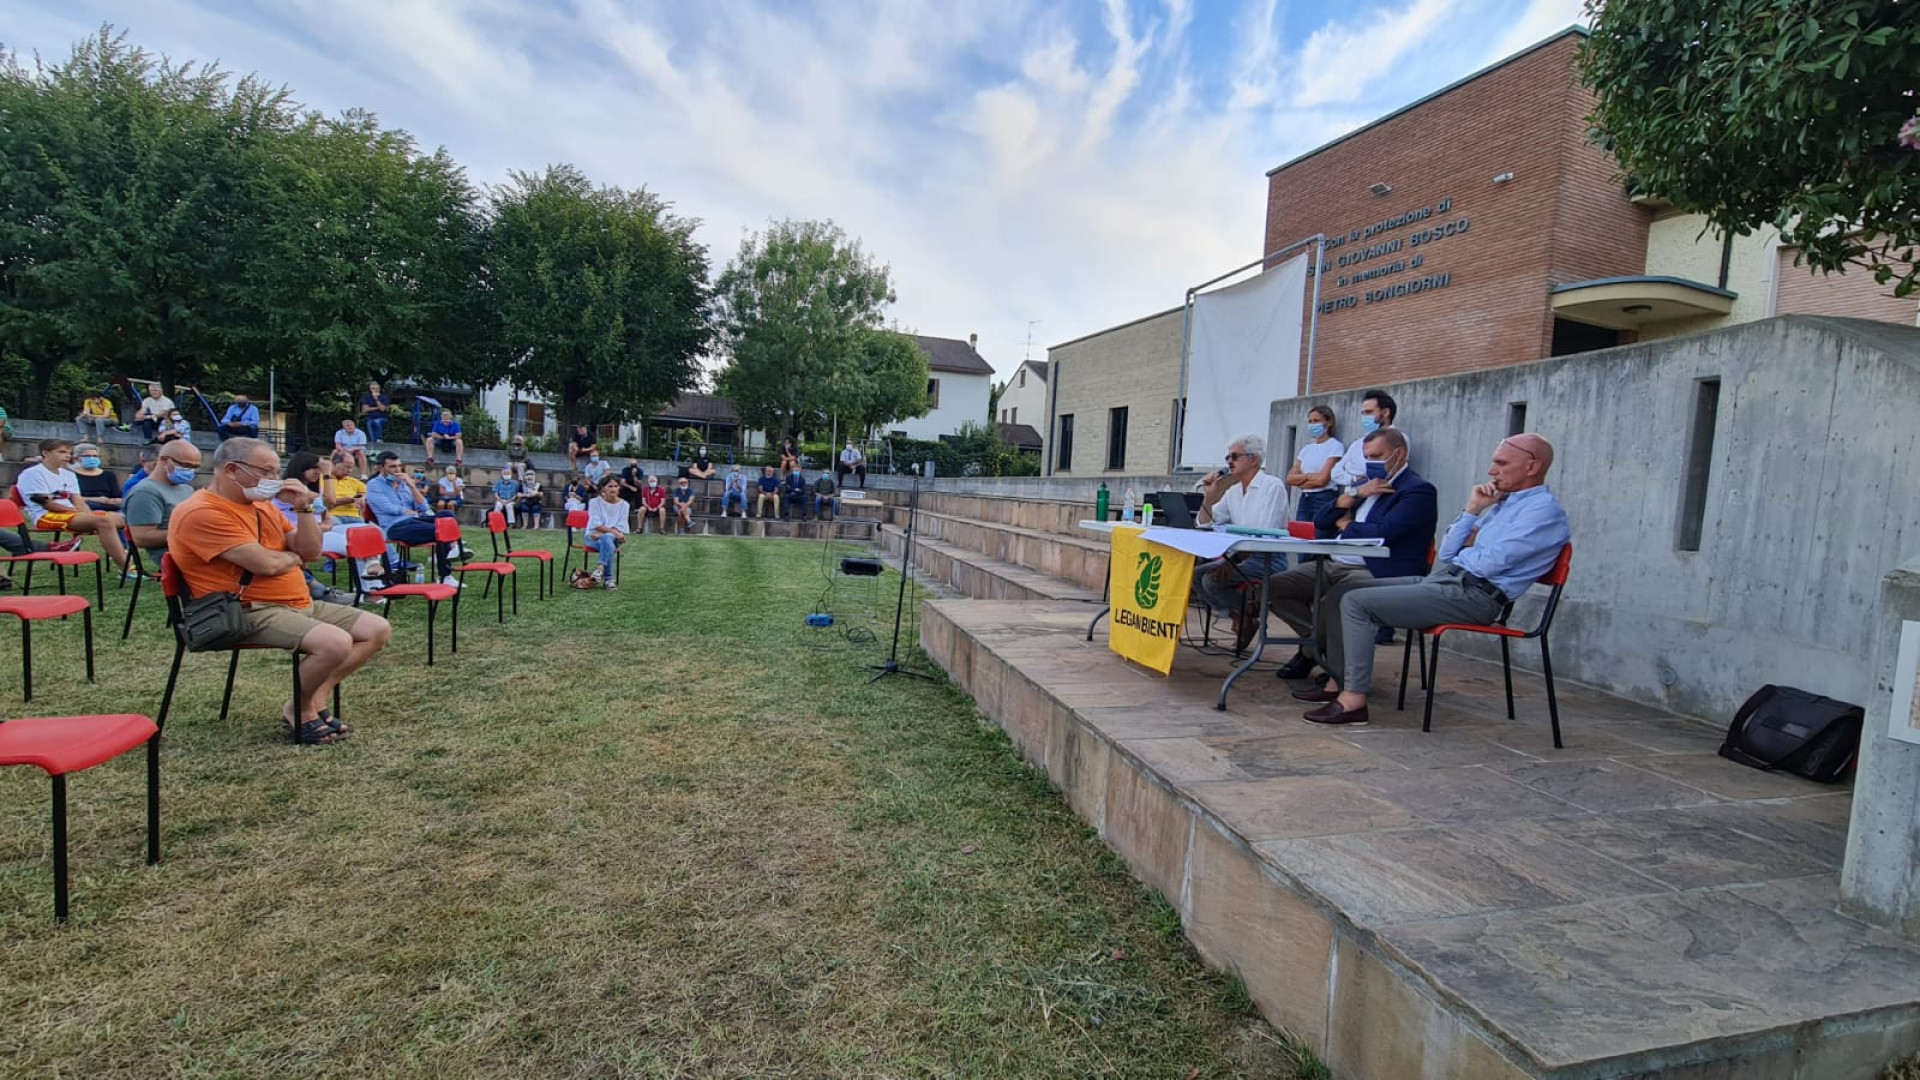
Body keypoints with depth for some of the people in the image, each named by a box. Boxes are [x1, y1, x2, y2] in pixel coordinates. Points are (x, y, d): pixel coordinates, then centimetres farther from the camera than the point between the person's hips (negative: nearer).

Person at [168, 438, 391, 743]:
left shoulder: (261, 505, 14)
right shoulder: (202, 513, -14)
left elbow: (310, 552, 12)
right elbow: (266, 564, -22)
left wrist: (303, 508, -2)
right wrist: (293, 557, 1)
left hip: (300, 604, 9)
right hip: (247, 613, -9)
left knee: (378, 629, 1)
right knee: (335, 643, -31)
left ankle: (315, 699, -1)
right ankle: (300, 710, -4)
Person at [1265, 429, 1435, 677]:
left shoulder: (1418, 491, -4)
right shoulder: (1366, 484, 20)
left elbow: (1382, 533, -20)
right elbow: (1322, 525, 15)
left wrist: (1346, 525, 0)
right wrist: (1355, 495, -1)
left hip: (1376, 573, -8)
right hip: (1334, 566, 9)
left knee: (1331, 601, -36)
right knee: (1274, 586, -6)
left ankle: (1311, 652, -7)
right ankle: (1321, 642, 5)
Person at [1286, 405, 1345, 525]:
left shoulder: (1336, 446, -3)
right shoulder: (1306, 449, 16)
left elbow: (1322, 479, -12)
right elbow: (1290, 479, 8)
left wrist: (1300, 481, 1)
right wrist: (1307, 476, -8)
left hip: (1324, 500, -6)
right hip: (1304, 500, 6)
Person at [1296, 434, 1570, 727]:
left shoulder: (1543, 510, -8)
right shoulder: (1502, 503, 21)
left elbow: (1488, 564, -19)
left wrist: (1463, 551, 3)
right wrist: (1472, 510, 5)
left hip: (1472, 595, -10)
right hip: (1442, 580, 10)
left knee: (1356, 602, -20)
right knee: (1341, 593, 4)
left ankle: (1354, 699, -17)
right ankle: (1338, 682, 5)